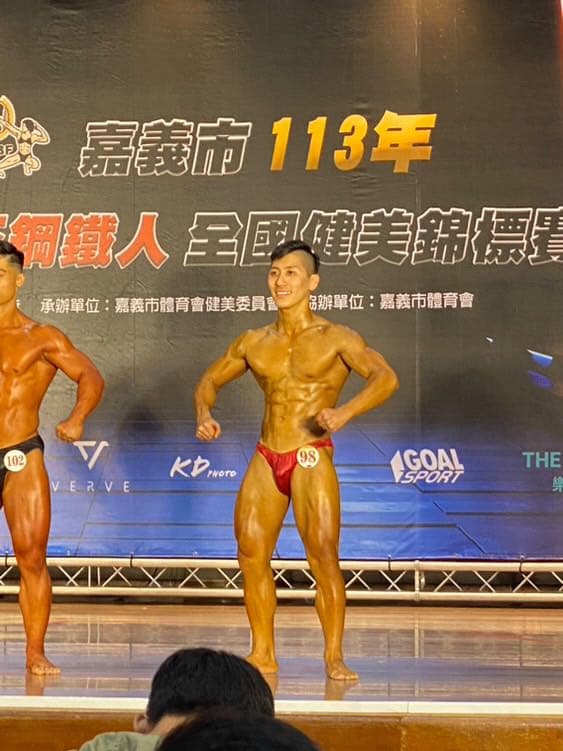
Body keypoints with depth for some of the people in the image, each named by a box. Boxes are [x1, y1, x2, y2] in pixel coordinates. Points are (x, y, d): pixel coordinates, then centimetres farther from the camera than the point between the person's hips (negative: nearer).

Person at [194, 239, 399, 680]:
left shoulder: (335, 339, -2)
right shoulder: (254, 343, 13)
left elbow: (386, 378, -15)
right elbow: (211, 379, 24)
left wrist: (346, 412, -32)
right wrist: (204, 415, 2)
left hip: (312, 460, -5)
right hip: (265, 459, 5)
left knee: (323, 556, -11)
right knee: (251, 554, 1)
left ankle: (334, 657, -2)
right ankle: (263, 654, 12)